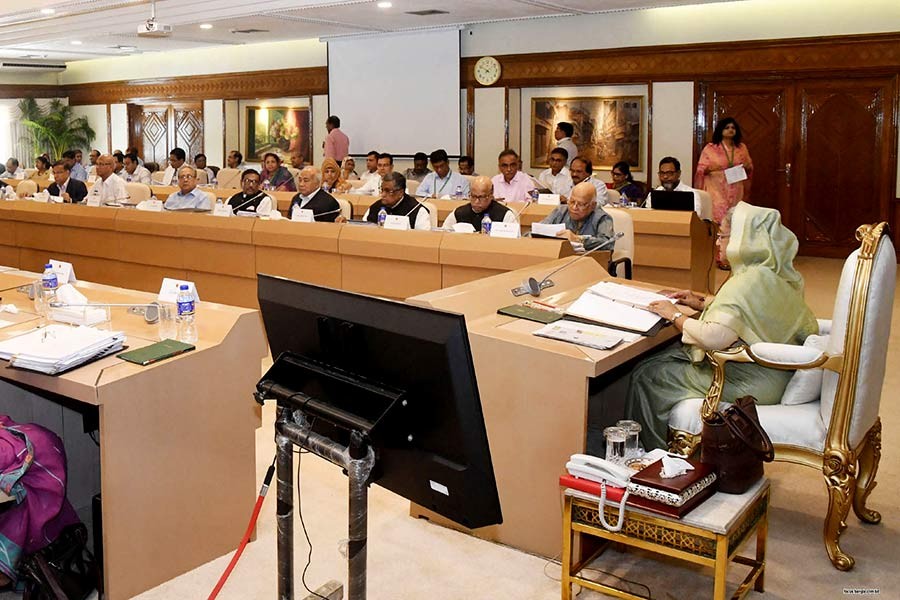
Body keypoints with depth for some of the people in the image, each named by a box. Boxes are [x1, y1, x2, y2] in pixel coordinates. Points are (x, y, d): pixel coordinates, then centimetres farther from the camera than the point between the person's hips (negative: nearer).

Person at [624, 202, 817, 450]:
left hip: (750, 385, -11)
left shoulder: (750, 283, -26)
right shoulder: (779, 275, 6)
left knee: (646, 376, 0)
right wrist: (703, 302, 13)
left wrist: (675, 315, -18)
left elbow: (713, 337, -34)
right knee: (665, 357, 19)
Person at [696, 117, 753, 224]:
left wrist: (747, 167, -6)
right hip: (717, 192, -3)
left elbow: (750, 167, 17)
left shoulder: (742, 147, 11)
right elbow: (701, 170, 0)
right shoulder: (710, 148, 1)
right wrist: (710, 168, -20)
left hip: (736, 192, 3)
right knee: (717, 218, -11)